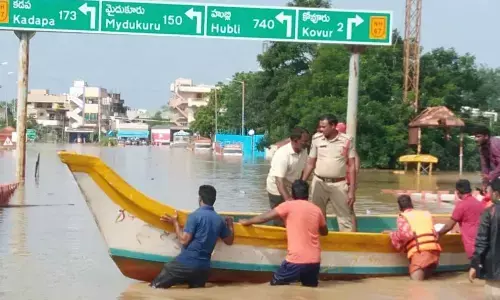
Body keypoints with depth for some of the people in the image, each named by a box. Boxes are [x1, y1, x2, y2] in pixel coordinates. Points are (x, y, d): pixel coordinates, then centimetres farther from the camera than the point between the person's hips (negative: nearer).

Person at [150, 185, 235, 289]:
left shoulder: (195, 215, -11)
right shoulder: (220, 220, 8)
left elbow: (184, 240, -13)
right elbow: (229, 241, 21)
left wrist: (175, 222, -1)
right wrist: (230, 224, 36)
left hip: (186, 263, -6)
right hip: (203, 267, 6)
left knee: (155, 287, 2)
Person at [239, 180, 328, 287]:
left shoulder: (289, 205, -1)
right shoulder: (316, 209, 12)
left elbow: (265, 217, 0)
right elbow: (324, 232, 27)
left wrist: (247, 222, 15)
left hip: (296, 260, -4)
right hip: (314, 261, 4)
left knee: (276, 284, 14)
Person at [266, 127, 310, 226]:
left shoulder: (303, 151, -9)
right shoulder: (282, 155, -31)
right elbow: (279, 181, -37)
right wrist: (289, 200, -46)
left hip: (293, 188, 7)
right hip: (278, 190, -7)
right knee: (281, 222, -1)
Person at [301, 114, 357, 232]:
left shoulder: (347, 141, -5)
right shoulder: (317, 140, 0)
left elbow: (351, 166, -3)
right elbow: (310, 164, 8)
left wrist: (352, 190, -6)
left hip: (339, 184, -2)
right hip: (319, 183, 2)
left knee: (346, 217, 0)